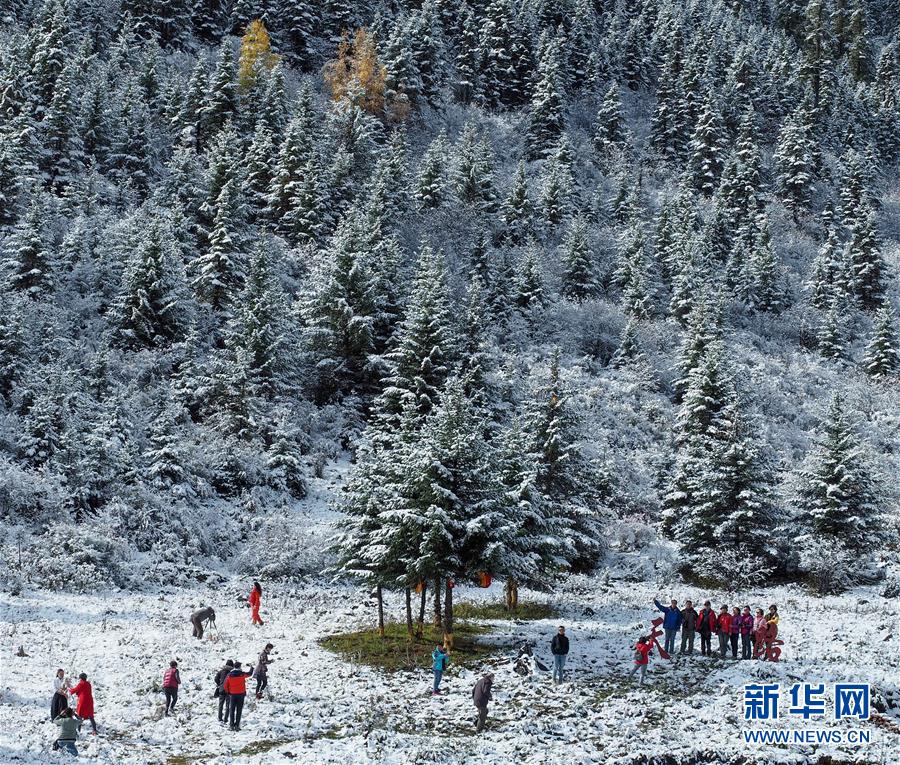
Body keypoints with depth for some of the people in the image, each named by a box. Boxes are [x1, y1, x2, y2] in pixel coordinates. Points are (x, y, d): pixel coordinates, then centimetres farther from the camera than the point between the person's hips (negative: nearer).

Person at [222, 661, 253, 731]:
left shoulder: (229, 675, -4)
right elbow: (249, 674, 12)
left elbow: (225, 686, -1)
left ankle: (231, 725, 6)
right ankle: (237, 725, -1)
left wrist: (228, 692, 16)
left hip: (232, 694, 1)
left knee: (231, 710, 10)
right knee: (239, 711, 3)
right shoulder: (242, 674, -8)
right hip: (241, 694, -1)